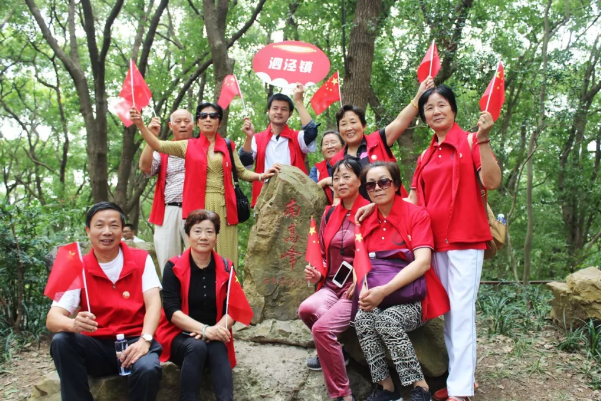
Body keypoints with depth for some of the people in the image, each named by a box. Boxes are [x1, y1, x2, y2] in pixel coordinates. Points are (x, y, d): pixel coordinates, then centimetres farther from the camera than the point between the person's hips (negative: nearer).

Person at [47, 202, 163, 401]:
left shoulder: (141, 259, 0)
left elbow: (153, 303, -8)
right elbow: (52, 319, -9)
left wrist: (144, 340, -27)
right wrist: (74, 324, -33)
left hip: (134, 342, -2)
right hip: (97, 346, 2)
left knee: (148, 369, -33)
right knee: (61, 341, -27)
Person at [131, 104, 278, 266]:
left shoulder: (228, 147, 11)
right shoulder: (188, 146, 9)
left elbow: (241, 172, 12)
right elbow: (158, 145, 3)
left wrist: (262, 176, -4)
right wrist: (140, 124, -9)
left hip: (223, 207, 1)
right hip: (198, 207, -1)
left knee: (224, 255, 0)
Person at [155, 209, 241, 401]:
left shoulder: (226, 268, 2)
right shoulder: (174, 267, -5)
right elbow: (171, 311, -15)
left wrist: (215, 330, -25)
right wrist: (204, 329, -30)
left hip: (214, 338, 2)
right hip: (179, 336, -2)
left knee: (217, 349, -32)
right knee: (197, 347, -34)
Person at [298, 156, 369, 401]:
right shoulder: (329, 214, 11)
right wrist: (317, 274, 0)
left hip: (358, 288, -5)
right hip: (332, 286, 5)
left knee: (322, 327, -26)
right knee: (306, 308, -27)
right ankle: (332, 350, 4)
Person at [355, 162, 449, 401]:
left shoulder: (416, 215, -7)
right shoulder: (366, 221, 8)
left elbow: (422, 262, -19)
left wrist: (384, 290, -29)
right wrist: (364, 290, -15)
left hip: (412, 299, -4)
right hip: (376, 299, 4)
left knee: (387, 319, -31)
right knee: (362, 318, -26)